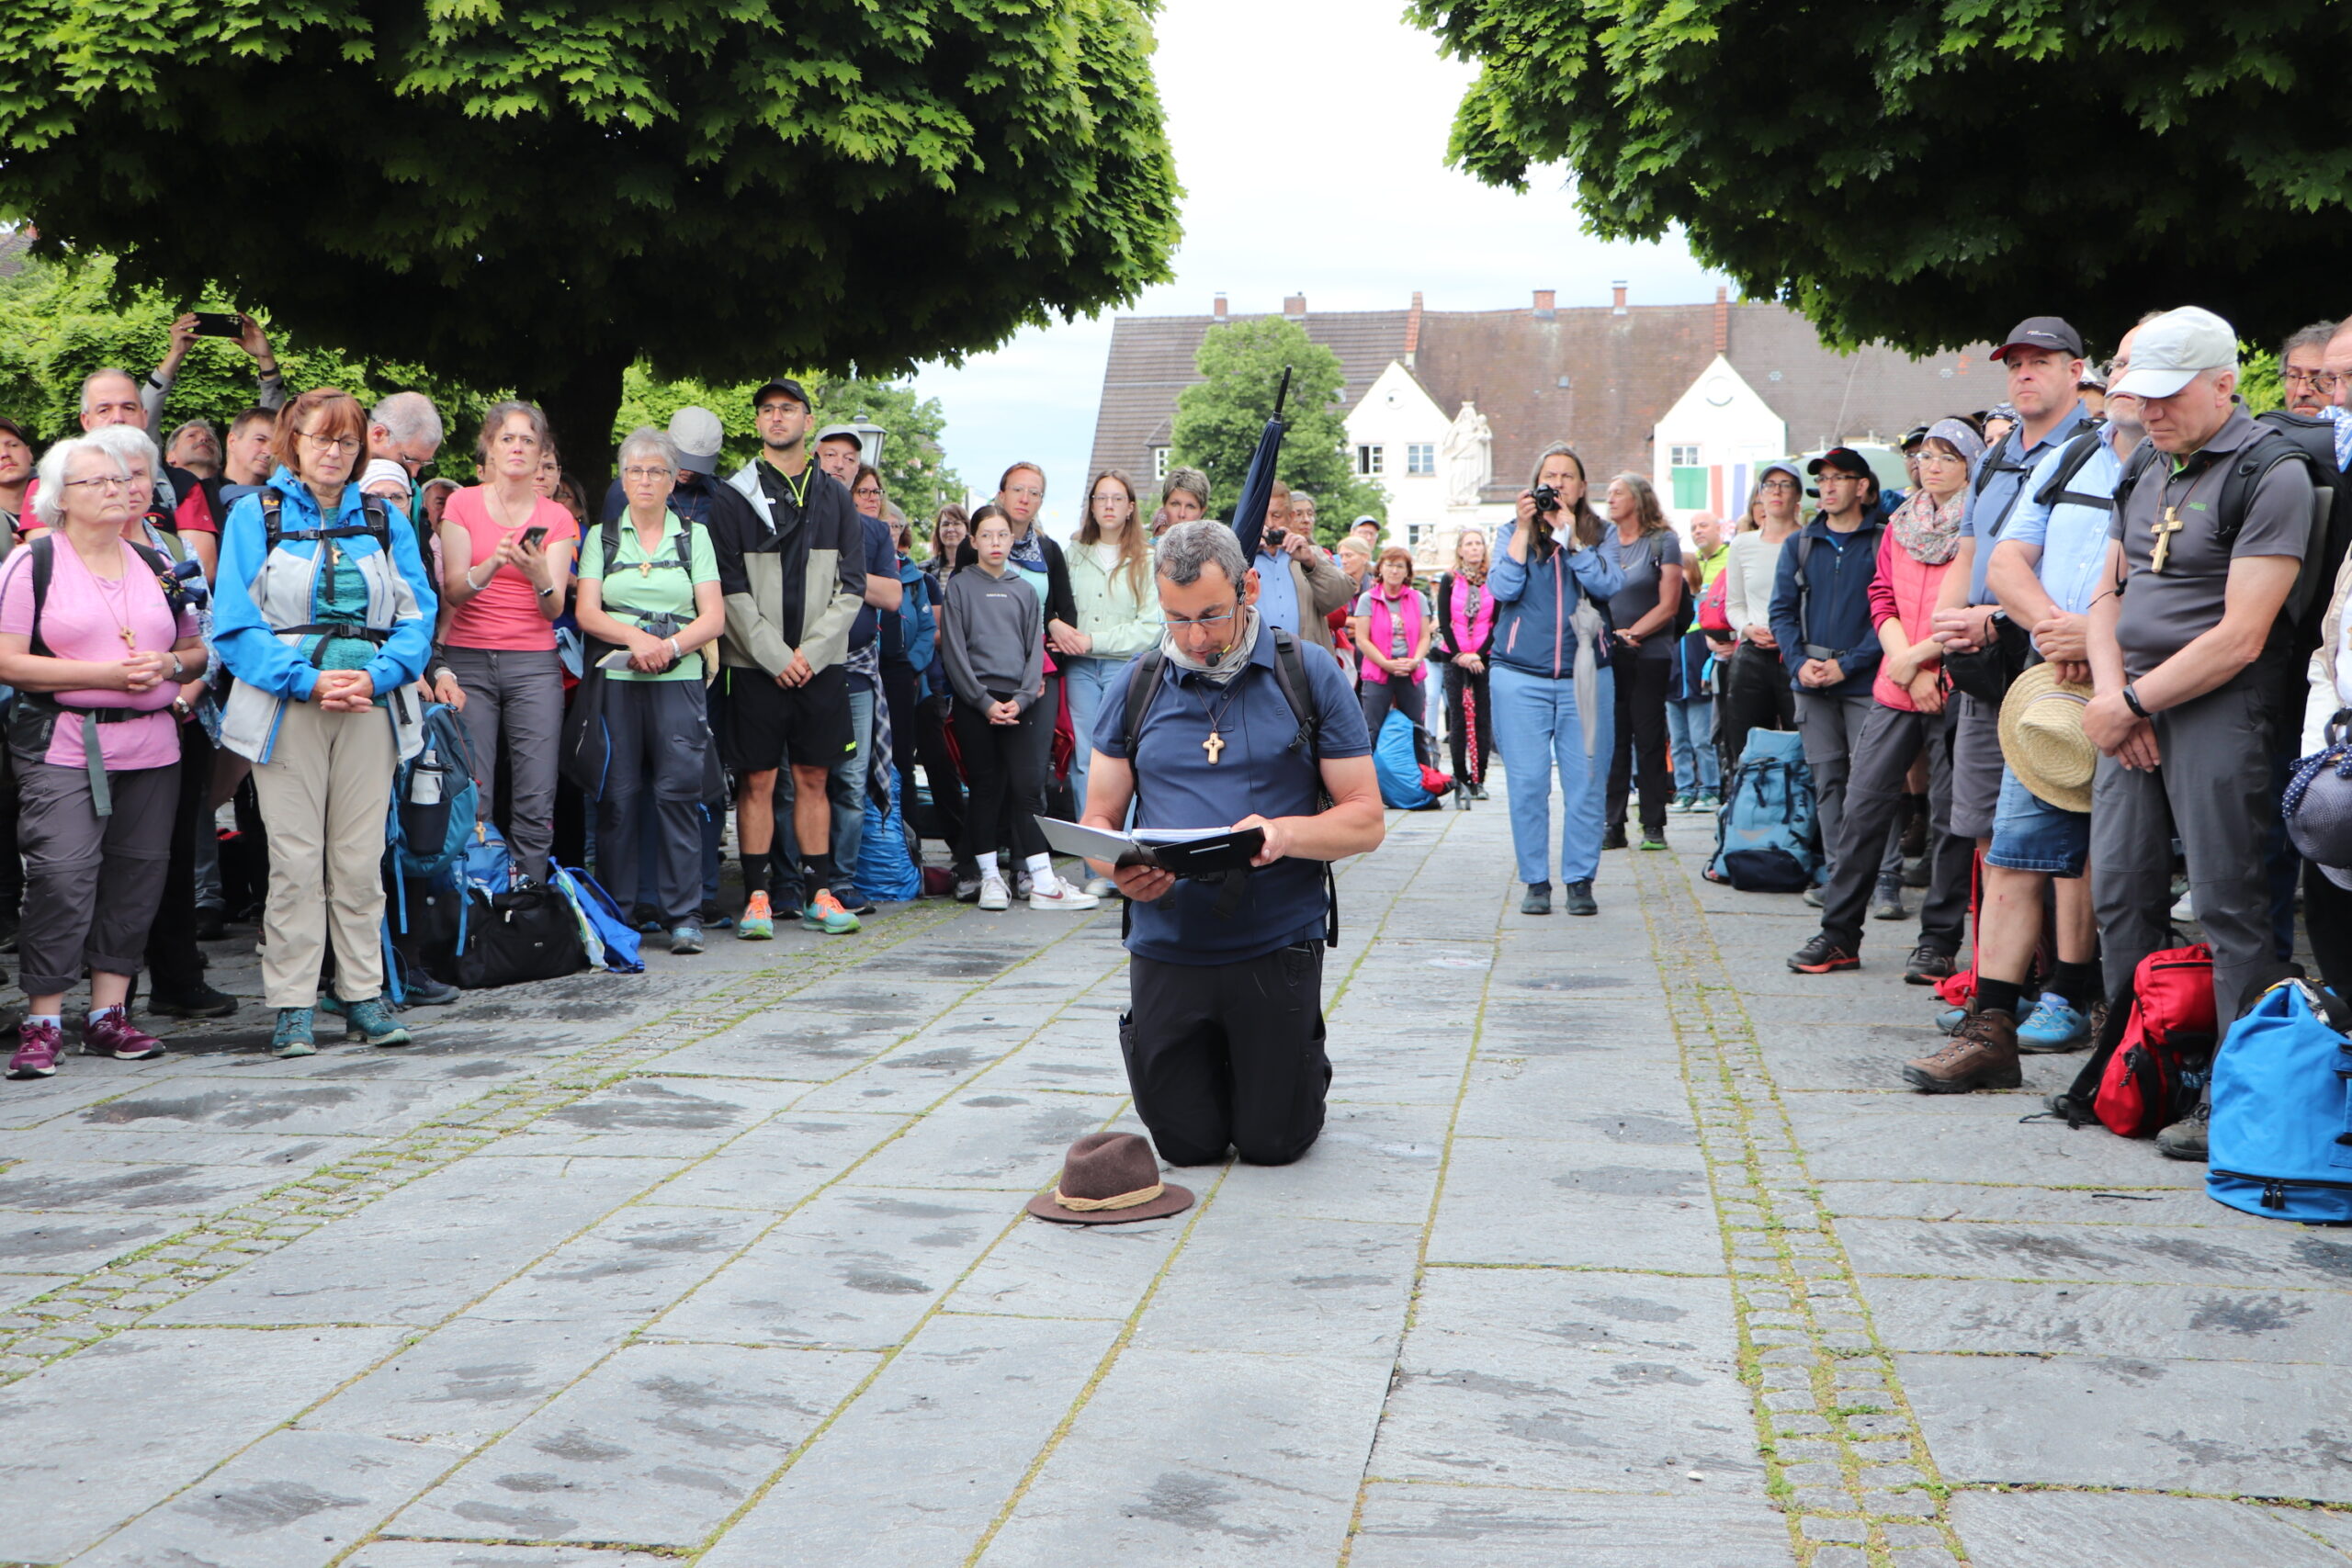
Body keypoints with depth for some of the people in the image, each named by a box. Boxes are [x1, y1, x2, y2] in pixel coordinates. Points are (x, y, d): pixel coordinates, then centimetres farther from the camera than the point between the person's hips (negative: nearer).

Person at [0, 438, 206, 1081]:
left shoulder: (155, 564, 16)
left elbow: (197, 651, 20)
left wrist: (167, 664, -4)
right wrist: (104, 674, -14)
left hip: (151, 746, 5)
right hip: (62, 747, -5)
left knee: (136, 877, 4)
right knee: (61, 877, -12)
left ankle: (108, 1014, 13)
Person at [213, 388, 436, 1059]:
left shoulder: (385, 519, 13)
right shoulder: (254, 516, 5)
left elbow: (418, 612, 7)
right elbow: (235, 621, -3)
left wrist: (377, 675, -10)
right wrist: (306, 680, -15)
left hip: (371, 705, 2)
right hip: (287, 707, -2)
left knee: (361, 859, 4)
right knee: (295, 859, -3)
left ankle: (363, 997, 12)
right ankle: (292, 1007, 3)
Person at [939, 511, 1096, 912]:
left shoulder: (1024, 589, 16)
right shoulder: (960, 586, 6)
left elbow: (1035, 649, 11)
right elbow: (954, 650, -1)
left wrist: (1022, 698, -5)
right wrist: (985, 702, -9)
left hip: (1018, 702, 2)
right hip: (974, 702, -2)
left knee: (1027, 785, -6)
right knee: (986, 787, -1)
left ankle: (1043, 882, -8)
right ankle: (989, 877, 6)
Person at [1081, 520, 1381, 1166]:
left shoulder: (1310, 677, -1)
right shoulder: (1135, 687, 5)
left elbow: (1366, 820, -2)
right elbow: (1097, 821, 6)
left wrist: (1288, 832, -23)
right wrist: (1123, 871, -18)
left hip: (1278, 945, -2)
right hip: (1165, 947, 2)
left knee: (1272, 1144, 4)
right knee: (1187, 1146, 7)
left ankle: (1304, 1067, 37)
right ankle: (1211, 1070, 40)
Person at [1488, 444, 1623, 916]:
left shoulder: (1598, 534, 8)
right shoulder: (1513, 533, 8)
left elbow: (1607, 584, -9)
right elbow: (1502, 589, -7)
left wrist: (1569, 533, -12)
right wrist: (1524, 527, -10)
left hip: (1584, 677, 0)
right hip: (1521, 677, 0)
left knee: (1585, 783, -1)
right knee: (1527, 784, -1)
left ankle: (1580, 881, 9)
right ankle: (1535, 881, 8)